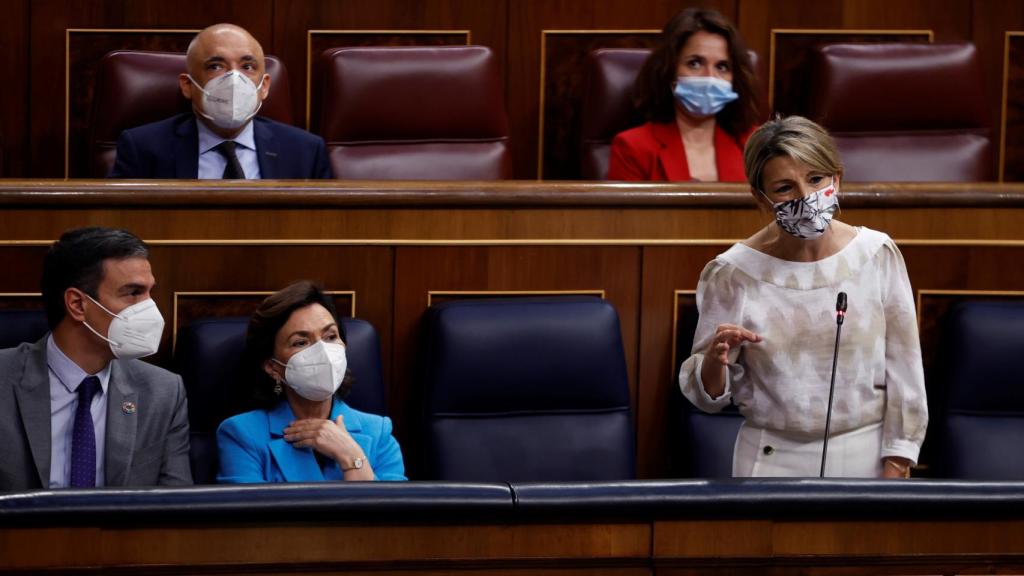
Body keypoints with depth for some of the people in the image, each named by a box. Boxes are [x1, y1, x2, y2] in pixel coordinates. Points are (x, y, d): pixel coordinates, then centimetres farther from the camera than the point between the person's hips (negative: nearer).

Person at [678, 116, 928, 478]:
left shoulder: (877, 255, -8)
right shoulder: (733, 273, -11)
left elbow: (903, 373, -3)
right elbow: (709, 395, -3)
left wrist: (895, 469, -6)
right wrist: (714, 361, -24)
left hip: (866, 459, 1)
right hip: (772, 463, -1)